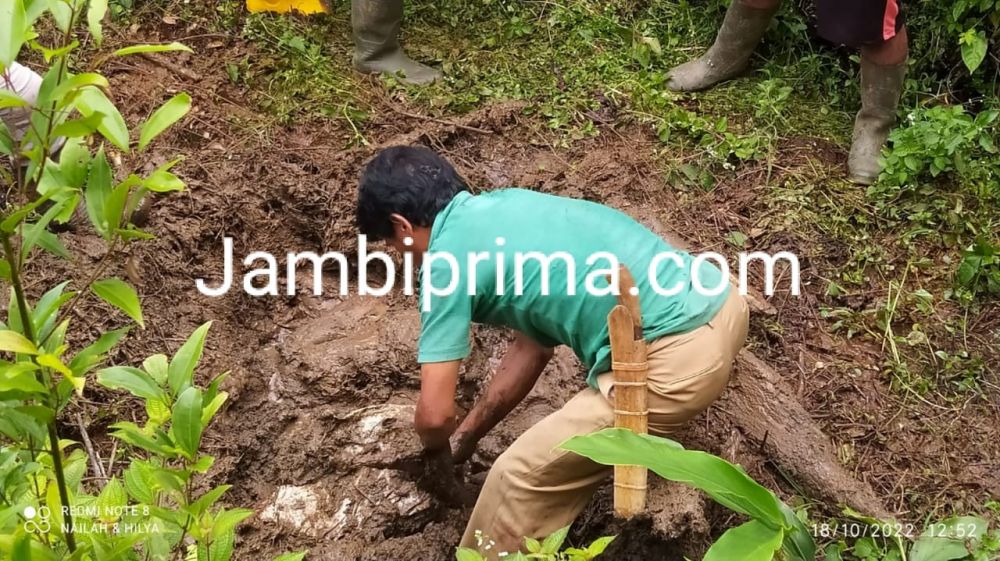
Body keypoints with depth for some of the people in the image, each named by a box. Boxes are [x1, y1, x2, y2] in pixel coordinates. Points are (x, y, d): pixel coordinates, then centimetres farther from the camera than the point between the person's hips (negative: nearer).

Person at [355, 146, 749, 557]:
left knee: (520, 476, 7)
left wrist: (439, 446, 21)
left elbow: (434, 414, -4)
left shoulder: (447, 258, -5)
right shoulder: (505, 205, 20)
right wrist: (466, 435, 32)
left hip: (677, 360, -8)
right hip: (719, 303, 8)